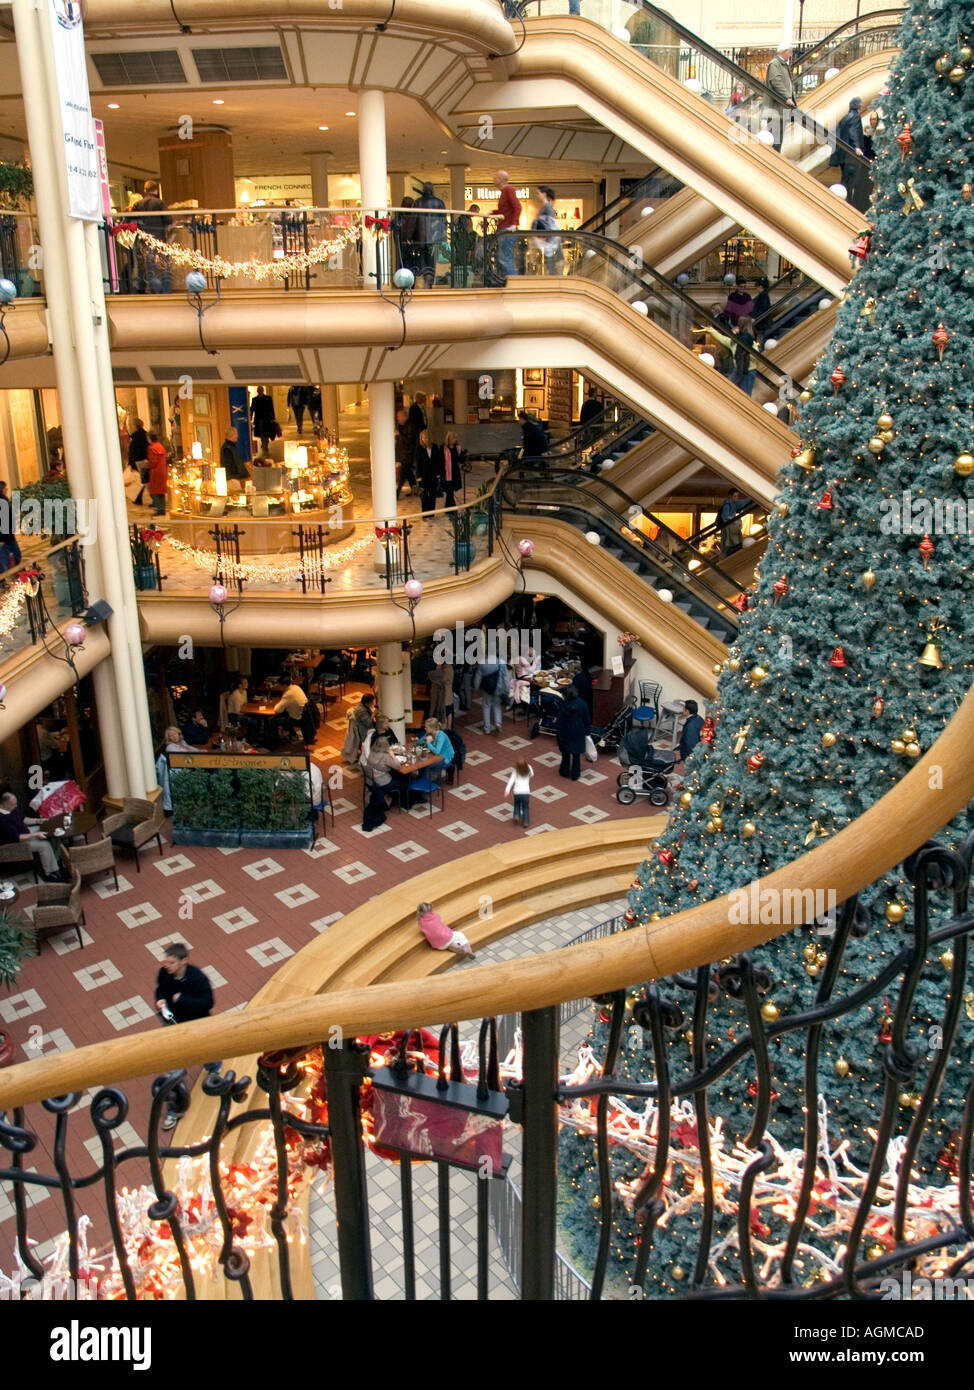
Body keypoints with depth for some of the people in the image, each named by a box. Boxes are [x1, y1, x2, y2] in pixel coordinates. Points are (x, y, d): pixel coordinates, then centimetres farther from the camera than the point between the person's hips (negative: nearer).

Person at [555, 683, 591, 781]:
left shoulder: (562, 705, -15)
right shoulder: (582, 704, -14)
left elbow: (560, 722, -10)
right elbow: (587, 720, -5)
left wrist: (560, 736, 0)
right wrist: (587, 731, 8)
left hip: (565, 733, 0)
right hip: (578, 733, 0)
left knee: (565, 753, 18)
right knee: (576, 754, 12)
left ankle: (565, 772, 29)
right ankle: (575, 774, 18)